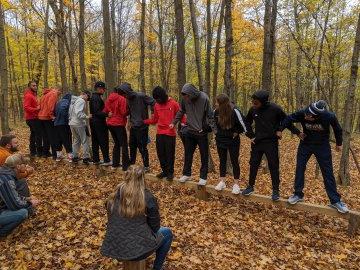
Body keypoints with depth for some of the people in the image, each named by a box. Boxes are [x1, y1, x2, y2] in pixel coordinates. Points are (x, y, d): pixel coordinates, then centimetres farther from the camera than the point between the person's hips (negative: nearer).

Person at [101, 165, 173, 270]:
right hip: (137, 249, -5)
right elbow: (155, 227, -2)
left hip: (113, 248, 6)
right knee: (167, 233, 20)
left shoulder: (113, 197, 2)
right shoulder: (147, 197, -10)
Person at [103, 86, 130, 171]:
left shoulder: (109, 99, 8)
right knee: (124, 145, 0)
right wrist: (128, 110, 1)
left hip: (110, 123, 7)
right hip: (119, 124, -7)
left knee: (116, 143, 19)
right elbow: (123, 112, -16)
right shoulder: (122, 99, -12)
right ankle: (125, 165, -1)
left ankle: (115, 164, 24)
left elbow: (105, 111, 9)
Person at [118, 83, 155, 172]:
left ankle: (146, 166, 11)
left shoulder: (141, 96, -16)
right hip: (133, 126, 8)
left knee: (142, 147, -1)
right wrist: (131, 121, 5)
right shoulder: (129, 99, 8)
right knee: (132, 145, 17)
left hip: (142, 126, -8)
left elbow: (154, 103, -16)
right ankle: (131, 163, 33)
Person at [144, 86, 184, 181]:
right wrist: (143, 121, 7)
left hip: (170, 133, -5)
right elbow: (154, 119, 14)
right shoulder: (156, 105, 8)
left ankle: (170, 172, 17)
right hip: (159, 133, 5)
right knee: (160, 153, 10)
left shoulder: (173, 104, -5)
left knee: (170, 154, 3)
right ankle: (164, 171, 24)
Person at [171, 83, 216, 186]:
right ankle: (186, 174, 29)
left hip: (202, 132, -4)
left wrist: (214, 129, -17)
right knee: (188, 154, 13)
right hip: (189, 131, 4)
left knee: (204, 156, 8)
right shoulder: (185, 99, -6)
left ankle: (203, 177, 20)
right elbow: (181, 112, 11)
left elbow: (210, 115, -13)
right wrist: (174, 122, 8)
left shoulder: (203, 98, -18)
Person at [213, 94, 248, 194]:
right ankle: (222, 182, 24)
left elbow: (243, 124, -12)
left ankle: (236, 184, 16)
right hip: (220, 140, 5)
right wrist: (219, 133, 8)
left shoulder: (235, 111, -22)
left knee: (234, 161, 4)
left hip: (233, 141, -4)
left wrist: (237, 132, -6)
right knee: (222, 161, 13)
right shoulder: (216, 111, -7)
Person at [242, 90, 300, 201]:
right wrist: (251, 135, 6)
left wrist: (297, 132, -7)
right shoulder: (253, 109, -4)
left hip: (271, 143, -3)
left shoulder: (275, 109, -14)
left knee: (273, 166, 2)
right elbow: (247, 122, 13)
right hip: (257, 142, 4)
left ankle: (276, 190, 17)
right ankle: (250, 186, 27)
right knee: (253, 165, 11)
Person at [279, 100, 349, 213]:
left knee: (328, 173, 2)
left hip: (323, 146, -1)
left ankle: (335, 201, 12)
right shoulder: (301, 113, -27)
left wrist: (339, 143, 7)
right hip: (305, 144, 2)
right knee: (299, 168, 3)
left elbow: (337, 129, -7)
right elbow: (288, 119, -9)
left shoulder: (329, 117, -29)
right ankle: (298, 194, 18)